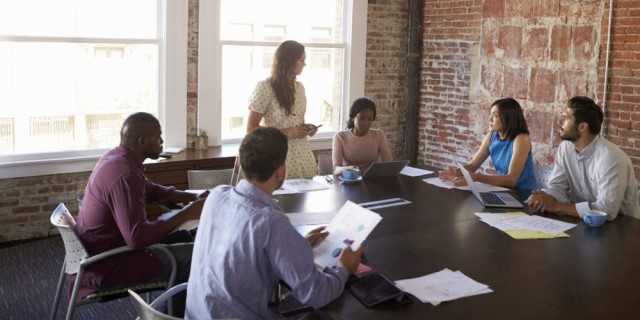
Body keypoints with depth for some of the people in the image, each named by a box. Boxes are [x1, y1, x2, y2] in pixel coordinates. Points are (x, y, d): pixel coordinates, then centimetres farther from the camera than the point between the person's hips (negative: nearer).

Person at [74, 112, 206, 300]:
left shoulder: (116, 157, 2)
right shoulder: (124, 174, -29)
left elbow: (148, 190, 18)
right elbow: (137, 237, -34)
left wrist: (193, 198, 6)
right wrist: (186, 214, -26)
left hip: (100, 247, 10)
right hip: (106, 263, -10)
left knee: (184, 239, 14)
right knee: (195, 257, -12)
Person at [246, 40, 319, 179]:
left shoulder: (299, 87, 10)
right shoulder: (265, 88, -10)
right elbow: (251, 129, -11)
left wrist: (306, 128, 1)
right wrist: (288, 133, -17)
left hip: (303, 155, 6)